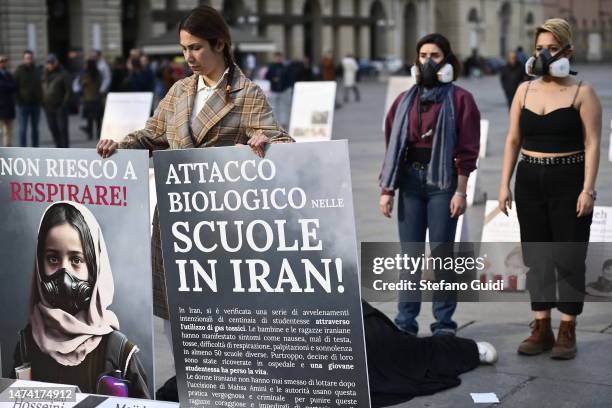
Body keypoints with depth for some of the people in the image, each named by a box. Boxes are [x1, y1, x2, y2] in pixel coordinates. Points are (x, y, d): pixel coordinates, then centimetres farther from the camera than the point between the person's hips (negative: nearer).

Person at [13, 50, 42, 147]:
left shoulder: (36, 71, 9)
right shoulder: (19, 71, -4)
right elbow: (14, 87, -4)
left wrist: (40, 100, 5)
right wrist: (18, 100, -11)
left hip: (35, 104, 4)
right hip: (23, 105, -4)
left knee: (35, 128, 11)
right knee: (23, 129, -5)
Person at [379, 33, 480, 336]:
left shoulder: (460, 99, 1)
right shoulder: (405, 100, 12)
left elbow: (467, 149, -3)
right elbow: (393, 144, 11)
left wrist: (460, 191, -9)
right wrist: (387, 189, 6)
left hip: (443, 181, -3)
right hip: (410, 180, 4)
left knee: (441, 254, 0)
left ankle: (444, 323, 9)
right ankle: (405, 321, 11)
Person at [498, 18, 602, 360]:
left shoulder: (582, 92, -4)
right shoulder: (525, 91, 9)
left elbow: (592, 144, -8)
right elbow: (513, 140, 10)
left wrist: (588, 189, -15)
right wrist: (505, 183, 4)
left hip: (569, 181, -4)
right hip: (530, 181, 4)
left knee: (569, 257, 1)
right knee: (536, 256, 7)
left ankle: (568, 332, 9)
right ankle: (542, 329, 15)